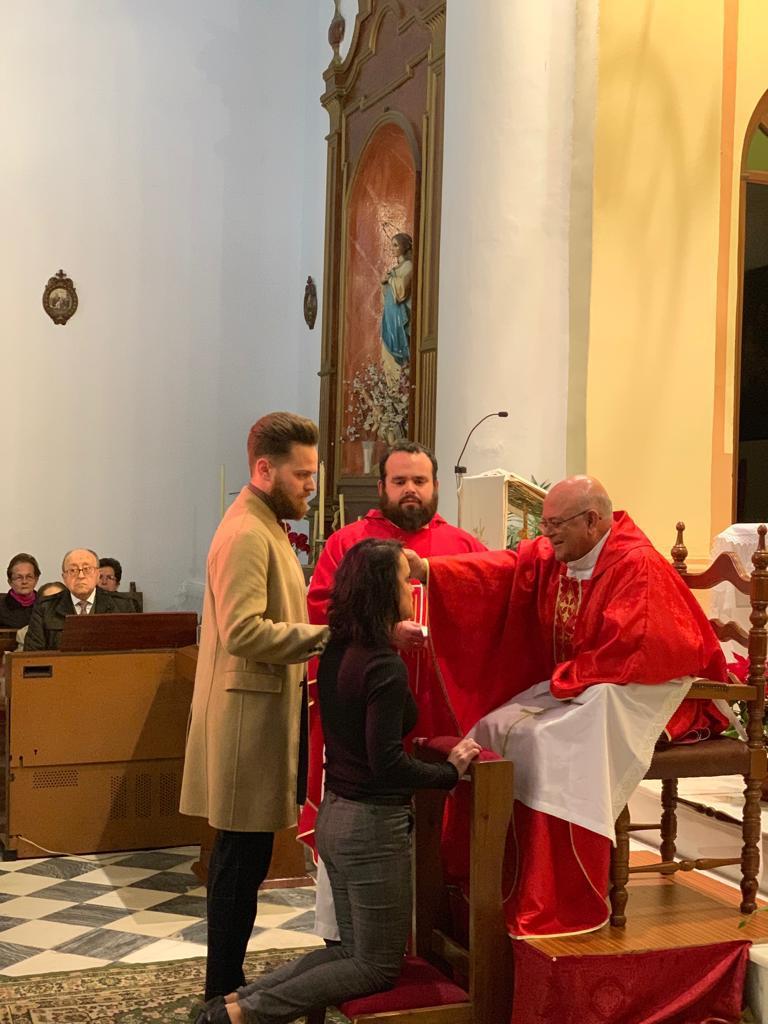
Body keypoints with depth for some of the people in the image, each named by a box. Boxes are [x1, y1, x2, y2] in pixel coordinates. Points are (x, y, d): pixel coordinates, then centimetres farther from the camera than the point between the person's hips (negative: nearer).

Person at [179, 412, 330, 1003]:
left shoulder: (265, 528, 17)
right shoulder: (247, 533, -16)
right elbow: (243, 631, -26)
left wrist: (319, 633, 12)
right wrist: (326, 637, -23)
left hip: (262, 711, 10)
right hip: (250, 716, -10)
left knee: (242, 859, 15)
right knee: (242, 861, -2)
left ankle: (227, 983, 25)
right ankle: (224, 995, 8)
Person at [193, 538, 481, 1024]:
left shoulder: (338, 652, 4)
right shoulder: (385, 667, -21)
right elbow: (387, 762, -24)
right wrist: (450, 771, -13)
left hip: (335, 815, 9)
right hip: (374, 824, -8)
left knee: (353, 947, 22)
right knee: (377, 967, 7)